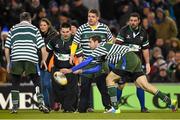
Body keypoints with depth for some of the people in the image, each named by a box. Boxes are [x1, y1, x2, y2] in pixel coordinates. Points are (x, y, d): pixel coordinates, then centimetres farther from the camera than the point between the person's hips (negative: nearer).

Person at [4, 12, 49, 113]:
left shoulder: (13, 29, 20)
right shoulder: (34, 29, 17)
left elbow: (7, 48, 17)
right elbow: (42, 47, 10)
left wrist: (8, 62, 26)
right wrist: (43, 60, 23)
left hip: (16, 59, 1)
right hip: (31, 59, -1)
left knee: (15, 83, 15)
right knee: (37, 82, 11)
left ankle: (15, 106, 10)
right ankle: (41, 103, -3)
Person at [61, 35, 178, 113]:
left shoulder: (101, 47, 1)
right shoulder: (103, 52, 28)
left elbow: (87, 61, -1)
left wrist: (71, 70, 6)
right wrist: (82, 71, 40)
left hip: (128, 58, -9)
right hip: (135, 59, 9)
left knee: (109, 79, -2)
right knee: (145, 85, -1)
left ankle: (115, 108, -6)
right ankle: (170, 102, -10)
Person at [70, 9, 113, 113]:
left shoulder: (104, 28, 3)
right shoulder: (82, 28, 2)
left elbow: (110, 42, 16)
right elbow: (75, 43, 6)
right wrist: (72, 55, -6)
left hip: (102, 63, 0)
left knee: (104, 86, 3)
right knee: (85, 86, 1)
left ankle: (108, 107, 11)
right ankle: (82, 109, 7)